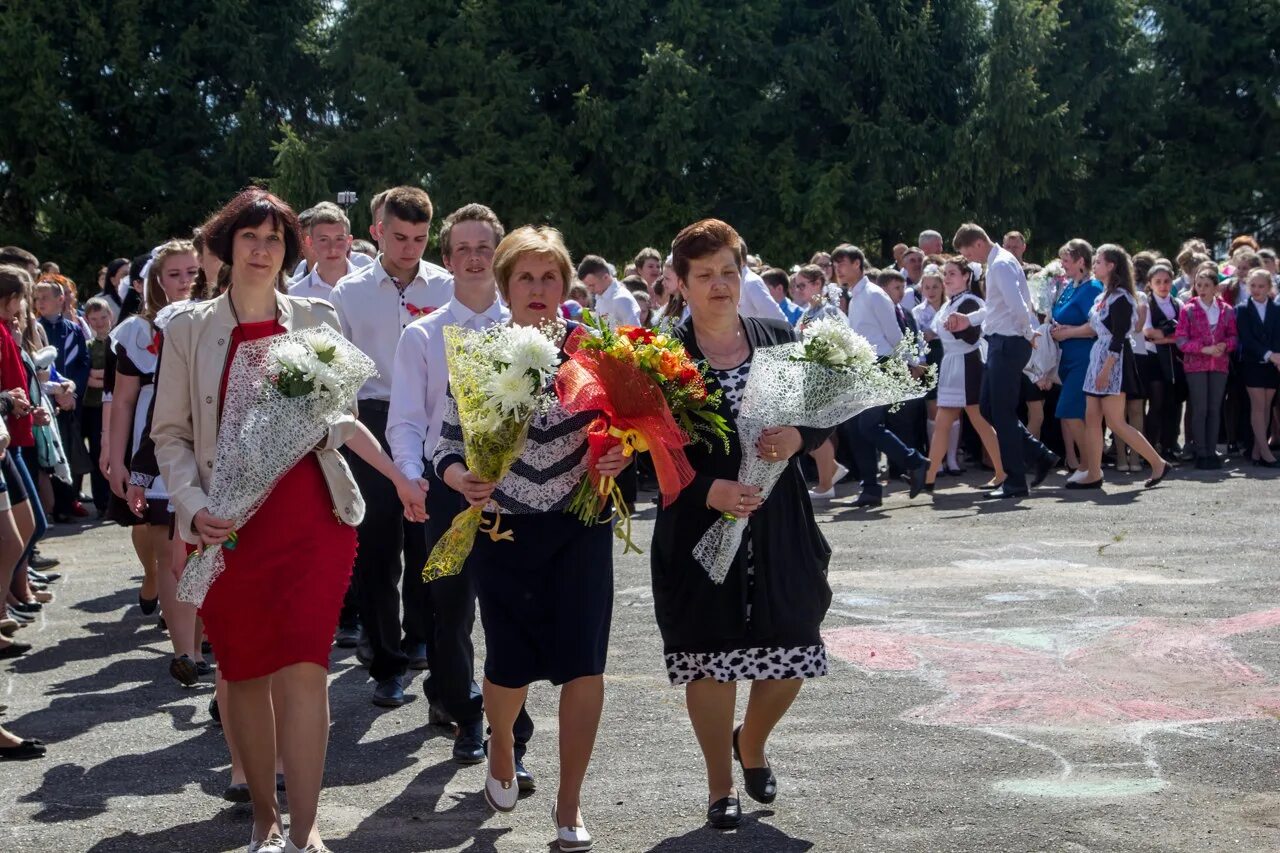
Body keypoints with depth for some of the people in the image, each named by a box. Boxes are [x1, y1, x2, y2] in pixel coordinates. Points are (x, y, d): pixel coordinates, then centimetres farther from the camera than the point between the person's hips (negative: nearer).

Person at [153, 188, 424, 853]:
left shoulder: (316, 321, 8)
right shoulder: (190, 329, 5)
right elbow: (170, 432, 5)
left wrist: (396, 476, 10)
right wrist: (192, 505, -10)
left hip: (314, 521, 0)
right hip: (229, 526, 0)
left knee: (303, 667, -10)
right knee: (245, 672, 5)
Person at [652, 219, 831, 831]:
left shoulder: (779, 339, 5)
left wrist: (799, 438, -14)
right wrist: (708, 491, -22)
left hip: (780, 526, 3)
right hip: (700, 525, -3)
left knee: (791, 655, 6)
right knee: (710, 660, 2)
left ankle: (751, 744, 38)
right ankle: (720, 787, 22)